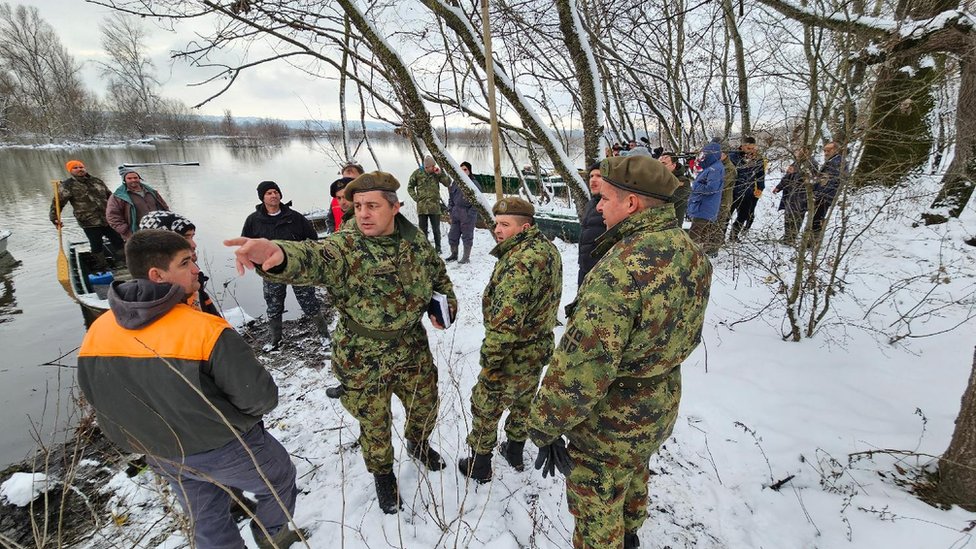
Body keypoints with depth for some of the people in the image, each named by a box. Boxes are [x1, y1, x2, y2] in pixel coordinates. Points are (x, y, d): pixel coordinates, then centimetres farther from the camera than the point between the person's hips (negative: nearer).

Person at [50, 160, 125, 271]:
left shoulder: (97, 181, 11)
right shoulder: (67, 186, -3)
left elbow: (109, 195, 22)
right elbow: (57, 202, -6)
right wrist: (55, 218, -17)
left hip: (109, 220, 4)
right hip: (90, 223, -4)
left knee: (118, 241, 10)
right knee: (97, 246, 6)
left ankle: (122, 264, 24)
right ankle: (102, 269, 20)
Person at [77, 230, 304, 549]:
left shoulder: (96, 333, -12)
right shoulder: (206, 330, -32)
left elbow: (102, 404, 2)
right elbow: (260, 398, -28)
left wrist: (150, 444, 17)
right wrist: (236, 421, -3)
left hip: (164, 459, 6)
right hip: (227, 452, -6)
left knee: (207, 523, 29)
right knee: (280, 478, 24)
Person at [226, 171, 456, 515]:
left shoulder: (415, 240, -7)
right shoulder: (344, 247, -22)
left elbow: (439, 273, 12)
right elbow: (312, 259, -45)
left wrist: (446, 303, -3)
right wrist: (279, 255, -67)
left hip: (413, 350, 4)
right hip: (364, 361, -3)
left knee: (425, 407, 23)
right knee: (375, 424, 16)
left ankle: (418, 444, 58)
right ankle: (382, 474, 48)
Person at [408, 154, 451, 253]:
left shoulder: (437, 173, 1)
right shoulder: (417, 173, -1)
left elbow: (448, 183, -1)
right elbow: (410, 187, 9)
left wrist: (440, 174, -12)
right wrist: (415, 198, -1)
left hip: (435, 206, 0)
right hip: (422, 206, 0)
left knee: (436, 229, 7)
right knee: (422, 229, 7)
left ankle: (438, 247, 20)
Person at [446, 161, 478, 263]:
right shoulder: (455, 183, 11)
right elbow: (451, 198, 19)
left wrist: (471, 213, -13)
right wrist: (450, 210, 10)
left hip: (468, 214, -5)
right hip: (456, 213, 6)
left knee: (467, 236, 1)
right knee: (453, 235, 11)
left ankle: (466, 257, 11)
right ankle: (454, 254, 27)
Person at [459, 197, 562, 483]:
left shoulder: (519, 262, -30)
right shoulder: (548, 248, 2)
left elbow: (505, 321, -33)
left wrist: (490, 359, -23)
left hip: (513, 358, -9)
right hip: (540, 350, 9)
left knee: (485, 408, 13)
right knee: (523, 402, 27)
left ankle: (479, 465, 32)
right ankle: (515, 451, 49)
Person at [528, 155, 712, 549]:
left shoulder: (623, 268, -35)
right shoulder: (692, 254, -6)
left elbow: (580, 366, -33)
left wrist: (545, 426, -19)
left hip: (610, 424, -9)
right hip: (661, 406, 9)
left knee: (597, 516, 17)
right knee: (634, 475, 34)